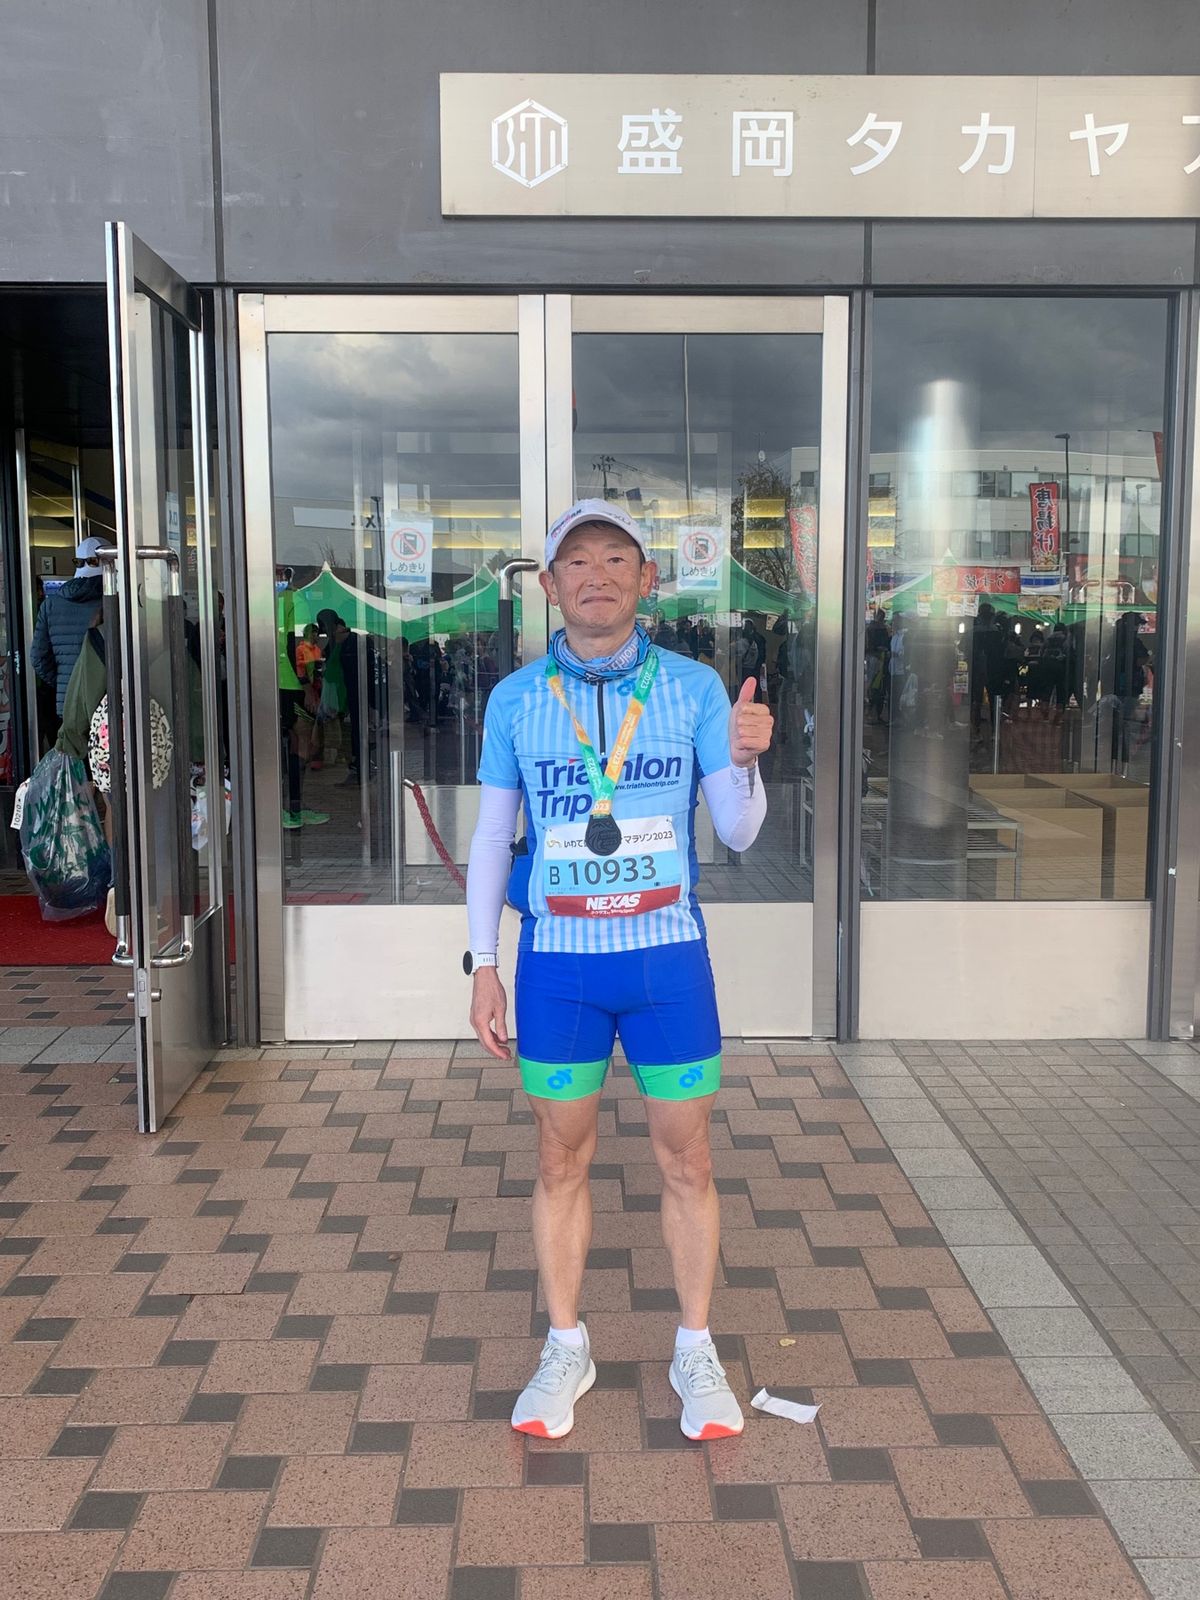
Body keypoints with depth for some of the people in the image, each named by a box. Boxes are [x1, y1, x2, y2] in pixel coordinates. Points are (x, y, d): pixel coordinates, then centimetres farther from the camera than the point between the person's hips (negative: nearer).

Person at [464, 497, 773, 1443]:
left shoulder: (694, 688, -1)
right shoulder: (515, 699, 2)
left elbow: (739, 834, 0)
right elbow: (492, 839, 7)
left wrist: (744, 762, -21)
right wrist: (483, 967, 3)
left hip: (668, 953, -1)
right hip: (557, 958, 1)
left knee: (687, 1161, 9)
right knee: (563, 1161, 12)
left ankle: (696, 1352, 27)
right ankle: (566, 1349, 29)